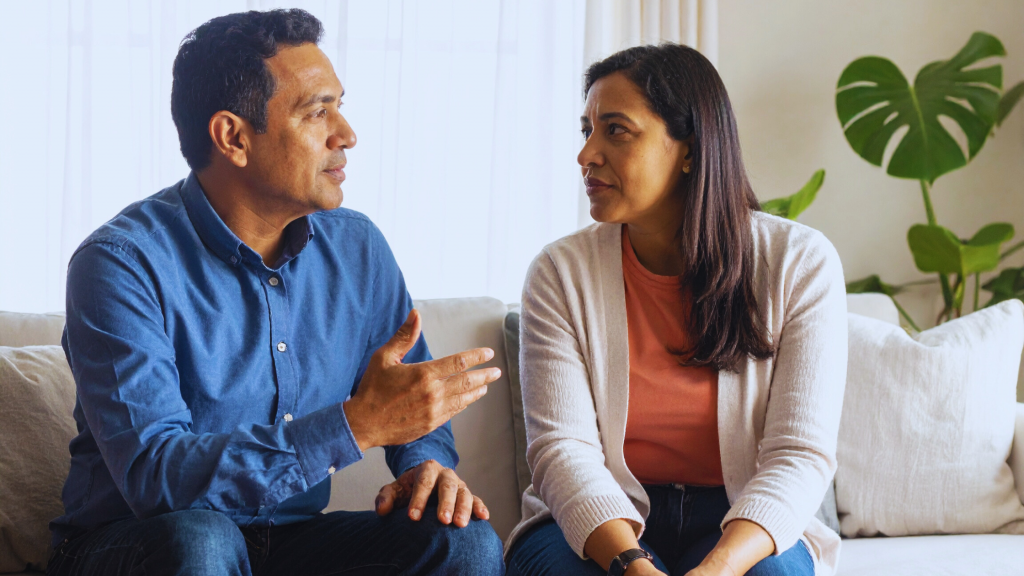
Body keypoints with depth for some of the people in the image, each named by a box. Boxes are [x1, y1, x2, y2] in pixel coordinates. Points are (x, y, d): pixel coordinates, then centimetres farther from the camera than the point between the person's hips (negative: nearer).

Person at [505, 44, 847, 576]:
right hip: (598, 525, 0)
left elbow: (800, 453, -12)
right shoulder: (560, 273, -3)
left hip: (740, 529, 1)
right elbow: (563, 448, -12)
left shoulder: (801, 264, -5)